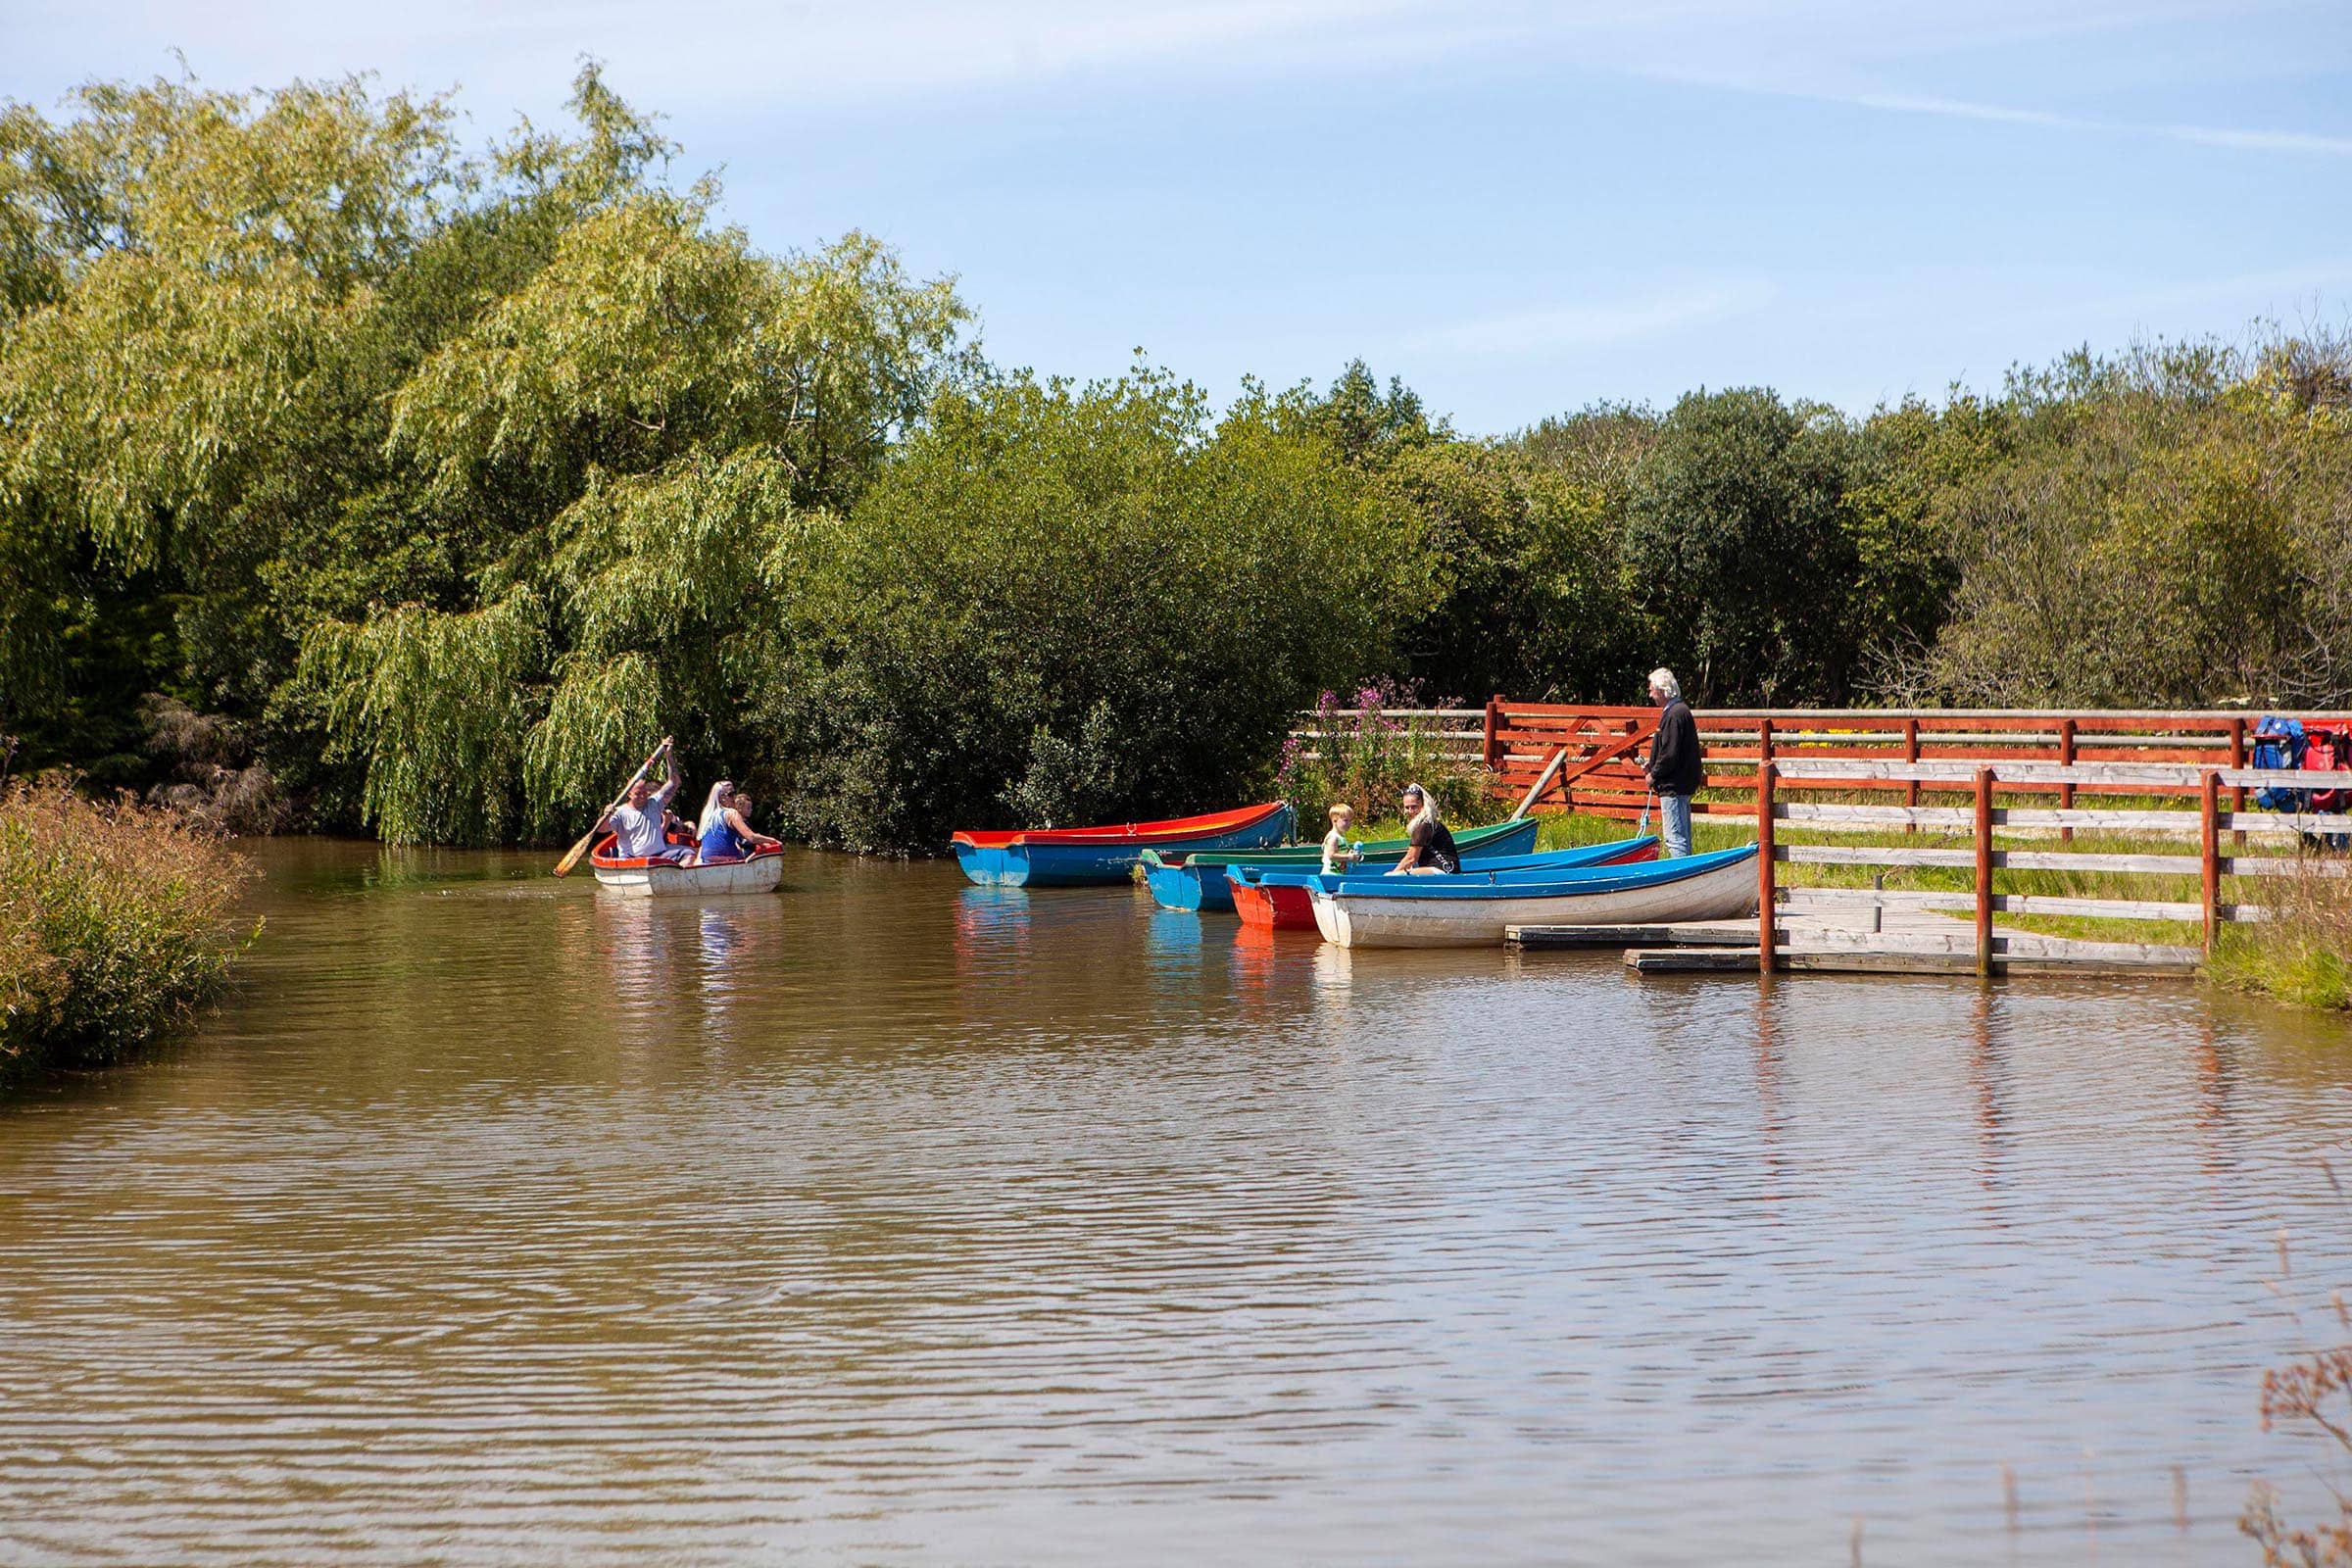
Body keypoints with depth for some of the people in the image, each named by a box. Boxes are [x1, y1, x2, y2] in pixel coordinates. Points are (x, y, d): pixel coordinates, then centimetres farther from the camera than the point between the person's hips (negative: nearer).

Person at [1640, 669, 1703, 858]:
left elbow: (1670, 754, -22)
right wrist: (1652, 766, 13)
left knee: (1675, 838, -10)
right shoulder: (1681, 710, 15)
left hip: (1673, 786, -11)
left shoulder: (1674, 715, -18)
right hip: (1683, 784, 11)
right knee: (1683, 837, 16)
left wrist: (1654, 775, -10)